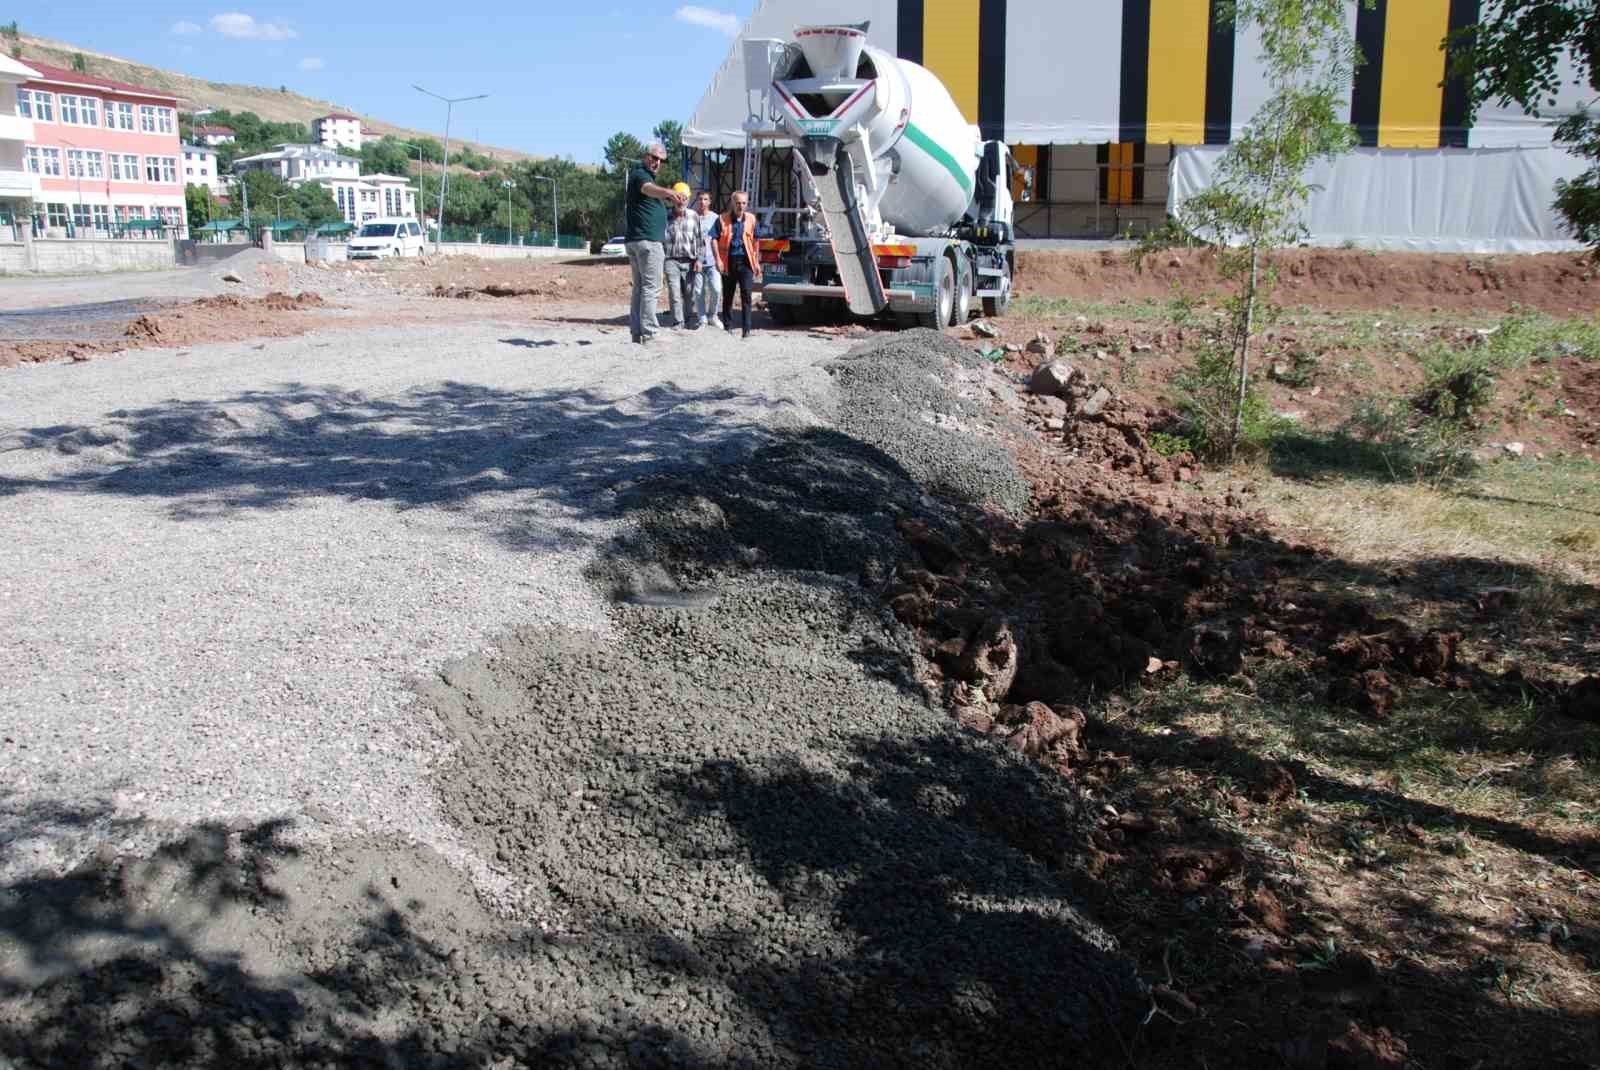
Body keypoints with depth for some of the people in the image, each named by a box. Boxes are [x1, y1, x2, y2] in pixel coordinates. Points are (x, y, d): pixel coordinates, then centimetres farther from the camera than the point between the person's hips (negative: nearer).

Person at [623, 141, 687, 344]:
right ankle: (649, 332, -14)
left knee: (640, 287, 12)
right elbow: (649, 188, -33)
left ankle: (636, 331, 14)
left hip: (635, 241, 11)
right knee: (651, 287, -11)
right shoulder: (640, 174, -9)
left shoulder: (646, 176, 23)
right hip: (648, 240, -11)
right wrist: (669, 192, -52)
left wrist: (673, 197, 14)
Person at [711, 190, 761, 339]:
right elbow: (715, 239, 1)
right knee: (727, 295, 9)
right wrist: (718, 259, -9)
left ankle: (747, 328, -9)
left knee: (746, 294, -10)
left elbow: (755, 241, 14)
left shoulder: (751, 219, 6)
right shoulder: (722, 219, -1)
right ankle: (728, 326, 21)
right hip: (729, 261, 0)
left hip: (745, 261, 0)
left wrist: (757, 262, 13)